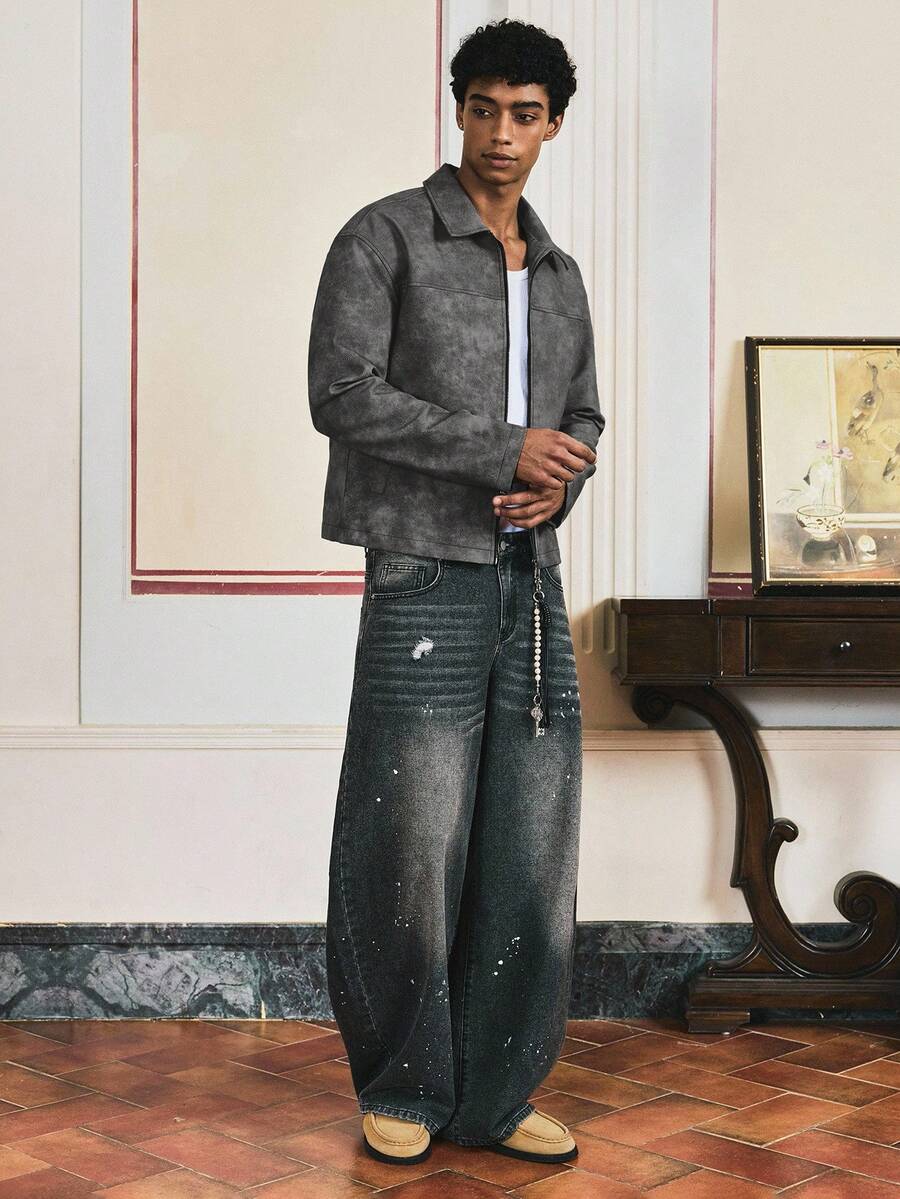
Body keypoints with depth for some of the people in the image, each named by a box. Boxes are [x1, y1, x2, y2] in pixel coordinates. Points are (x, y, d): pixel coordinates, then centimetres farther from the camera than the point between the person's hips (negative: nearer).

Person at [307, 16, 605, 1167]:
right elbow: (343, 394, -10)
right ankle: (404, 1089, 15)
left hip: (534, 578, 6)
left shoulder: (559, 273, 19)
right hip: (427, 573, -6)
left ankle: (495, 1094, 16)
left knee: (531, 851, 4)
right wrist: (504, 450, -13)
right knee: (412, 846, -3)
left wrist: (558, 485, 0)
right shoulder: (385, 237, 0)